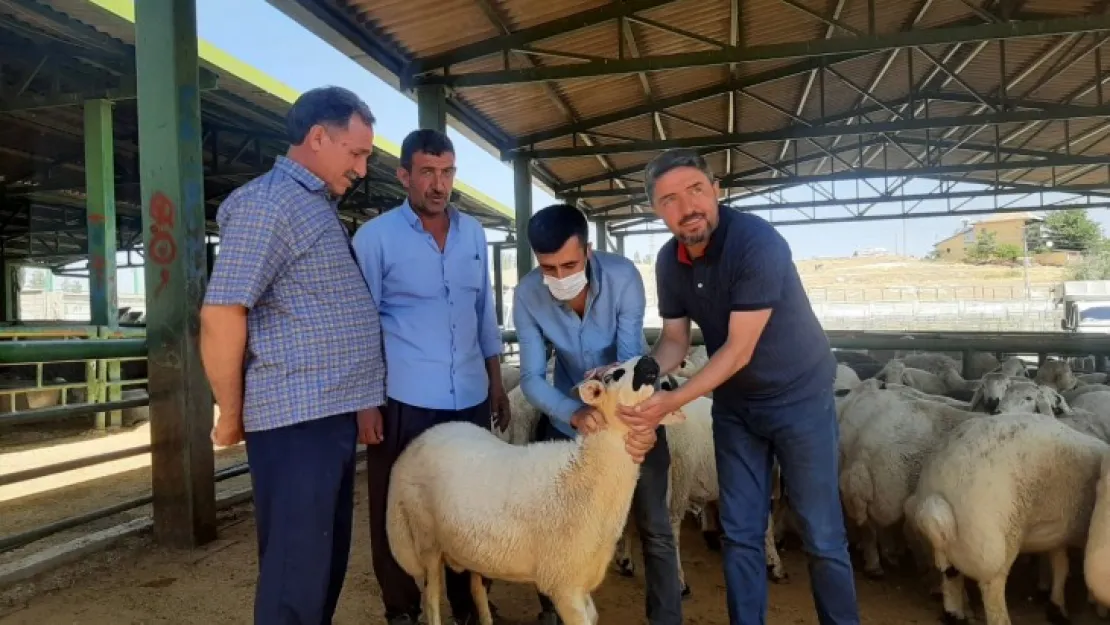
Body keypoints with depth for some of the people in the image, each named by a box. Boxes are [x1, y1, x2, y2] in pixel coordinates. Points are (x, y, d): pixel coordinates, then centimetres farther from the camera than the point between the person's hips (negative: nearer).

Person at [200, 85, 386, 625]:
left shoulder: (318, 207, 18)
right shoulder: (269, 202, -12)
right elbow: (221, 315, -17)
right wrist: (233, 417, -8)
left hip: (332, 416, 9)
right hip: (296, 420, -9)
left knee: (327, 563, 19)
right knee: (295, 576, 1)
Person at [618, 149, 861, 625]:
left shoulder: (757, 242, -26)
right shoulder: (669, 261, -5)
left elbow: (739, 350, -27)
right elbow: (675, 340, 1)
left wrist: (671, 402, -31)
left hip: (798, 396, -5)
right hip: (734, 404, 6)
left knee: (822, 537, 5)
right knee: (740, 535, 10)